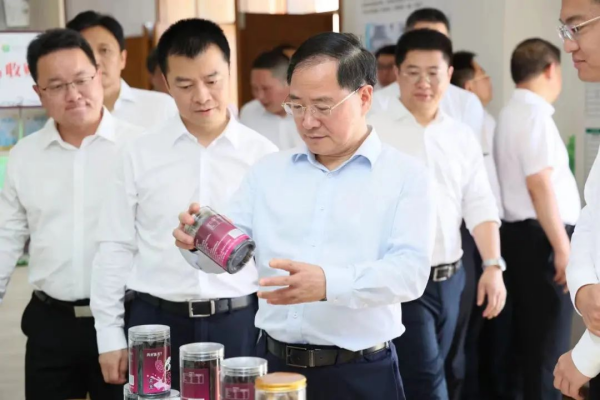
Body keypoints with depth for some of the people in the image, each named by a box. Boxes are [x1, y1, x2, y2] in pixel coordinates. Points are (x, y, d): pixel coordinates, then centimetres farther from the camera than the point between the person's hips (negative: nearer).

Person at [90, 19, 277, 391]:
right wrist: (110, 335, 2)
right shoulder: (140, 155, 1)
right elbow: (116, 248, 4)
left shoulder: (263, 155, 0)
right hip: (156, 322, 1)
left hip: (239, 322, 0)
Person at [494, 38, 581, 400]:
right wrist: (562, 247, -20)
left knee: (523, 335, 17)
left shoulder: (512, 112, 16)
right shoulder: (535, 113, -14)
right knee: (549, 342, -4)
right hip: (539, 237, -10)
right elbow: (540, 184, -20)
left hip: (520, 232, 10)